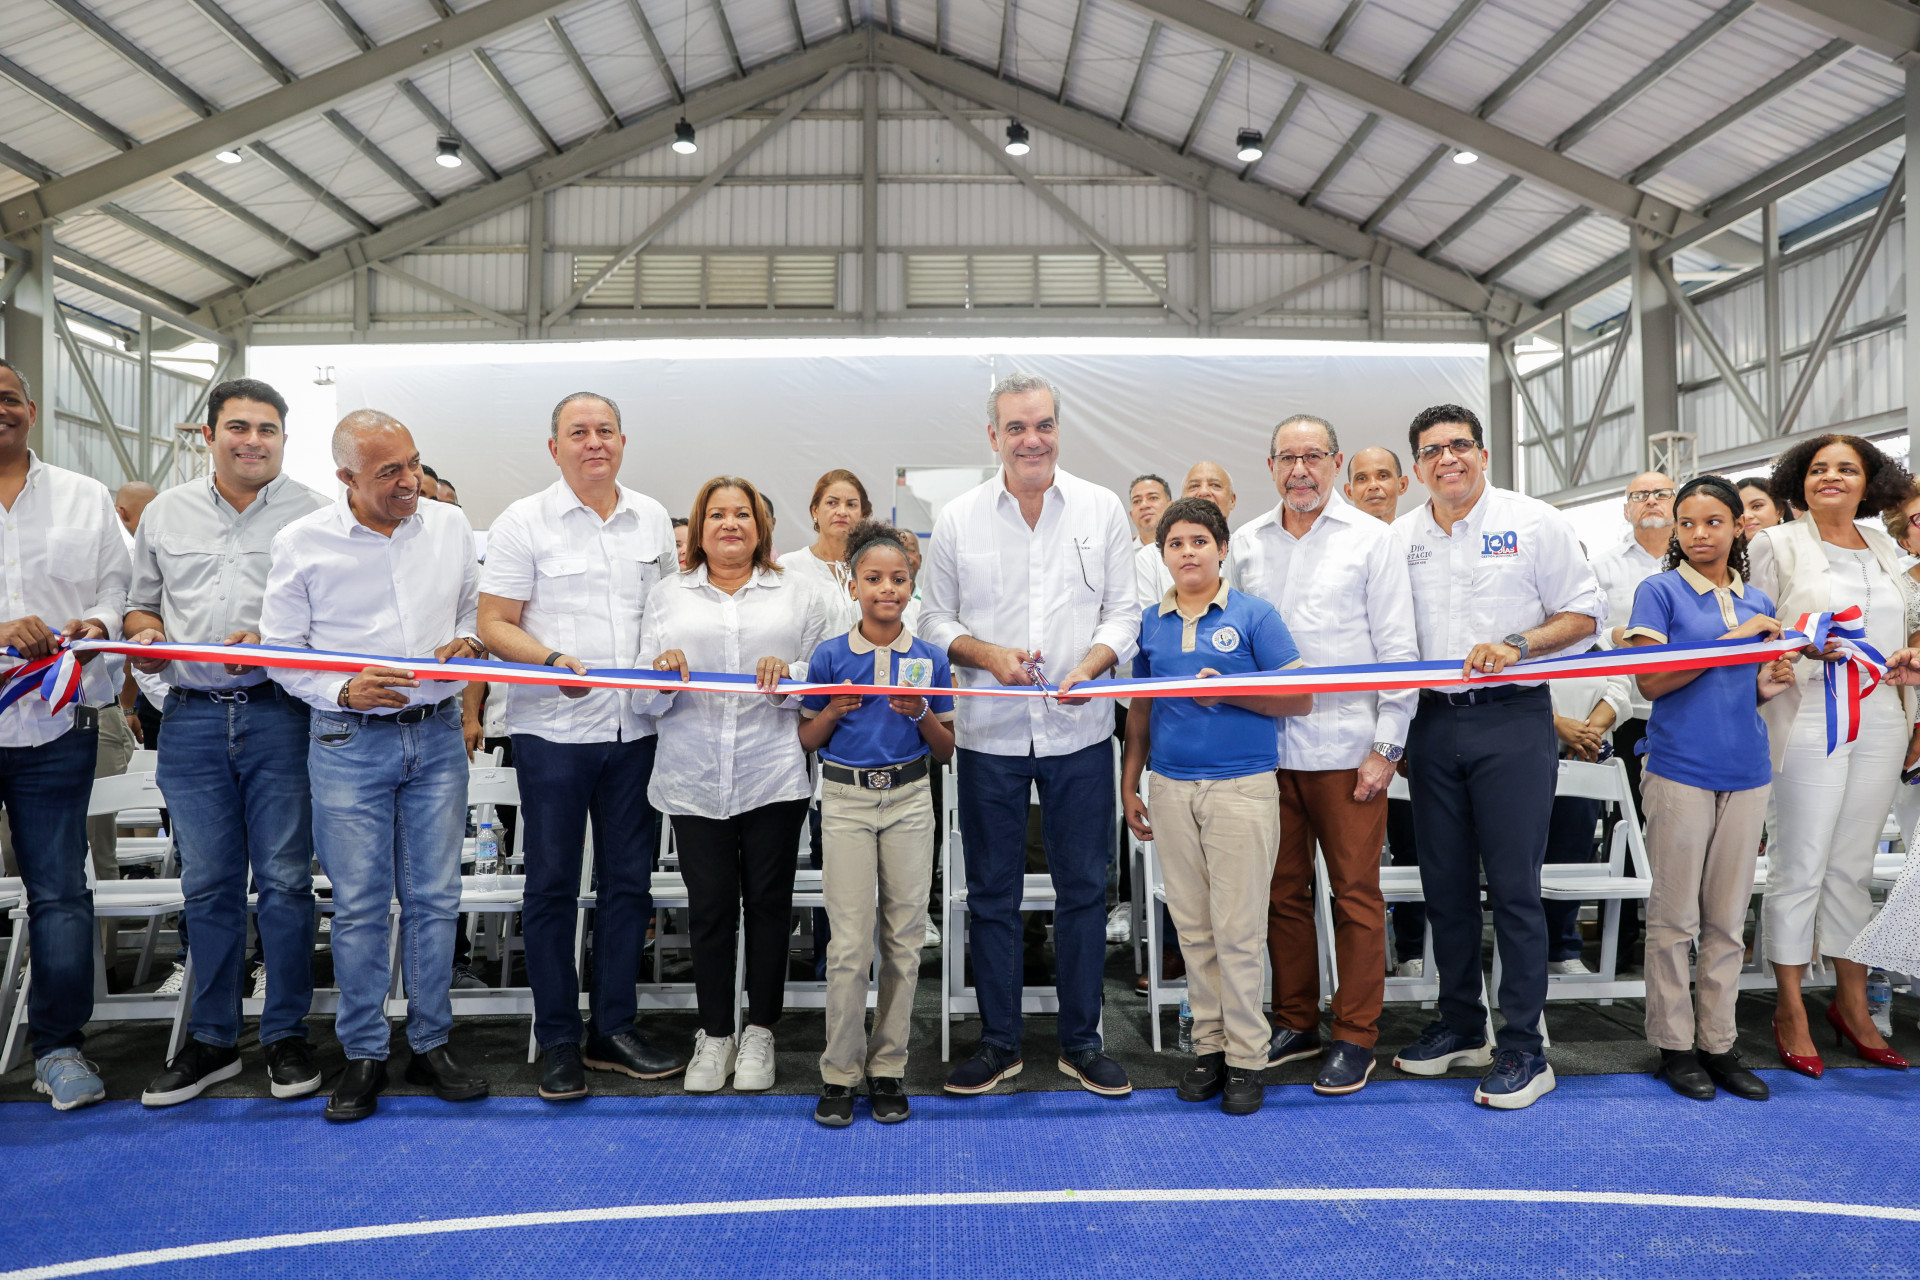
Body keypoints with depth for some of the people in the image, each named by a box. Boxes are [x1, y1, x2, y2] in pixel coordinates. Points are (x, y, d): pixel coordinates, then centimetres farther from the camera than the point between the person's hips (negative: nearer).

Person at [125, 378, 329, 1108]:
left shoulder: (311, 513, 3)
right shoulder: (166, 513, 15)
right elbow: (142, 605, 22)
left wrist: (275, 642, -16)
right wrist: (144, 636, 0)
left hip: (279, 713, -3)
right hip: (193, 718, 3)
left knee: (284, 878, 2)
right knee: (207, 884, 9)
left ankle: (286, 1035, 15)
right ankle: (212, 1039, 22)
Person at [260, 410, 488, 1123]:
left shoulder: (451, 526, 4)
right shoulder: (302, 543, -4)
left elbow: (477, 605, 17)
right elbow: (280, 648, 1)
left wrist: (466, 643, -5)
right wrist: (342, 691, -15)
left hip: (437, 736, 2)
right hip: (349, 744, -2)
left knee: (435, 898, 8)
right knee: (359, 905, 4)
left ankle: (431, 1044, 22)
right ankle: (364, 1056, 19)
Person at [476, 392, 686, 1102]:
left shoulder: (651, 518, 11)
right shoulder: (524, 522, -1)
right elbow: (493, 624, -5)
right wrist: (552, 660, -21)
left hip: (636, 728, 4)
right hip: (553, 730, -4)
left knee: (629, 880, 9)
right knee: (553, 883, 4)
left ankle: (614, 1028, 22)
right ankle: (558, 1039, 16)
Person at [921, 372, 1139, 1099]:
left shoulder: (1102, 509, 4)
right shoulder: (958, 519, 3)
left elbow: (1124, 610, 4)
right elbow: (935, 618, 6)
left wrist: (1090, 666, -14)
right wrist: (988, 654, -12)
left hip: (1079, 730, 0)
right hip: (989, 733, 0)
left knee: (1083, 888, 7)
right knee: (992, 892, 8)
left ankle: (1082, 1040, 23)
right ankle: (997, 1041, 23)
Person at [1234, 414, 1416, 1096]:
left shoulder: (1370, 538, 1)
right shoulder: (1247, 542, 11)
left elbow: (1397, 648, -1)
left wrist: (1387, 745, -7)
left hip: (1346, 746, -3)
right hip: (1268, 745, 4)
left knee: (1356, 893, 2)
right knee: (1282, 891, 10)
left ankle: (1356, 1035, 15)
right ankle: (1295, 1023, 24)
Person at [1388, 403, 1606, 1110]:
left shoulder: (1534, 521, 0)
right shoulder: (1399, 538, 10)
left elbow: (1584, 612, 0)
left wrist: (1516, 645, -17)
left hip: (1511, 718, -4)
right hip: (1433, 722, 4)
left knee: (1513, 886, -4)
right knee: (1445, 884, 11)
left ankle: (1524, 1049, 6)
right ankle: (1461, 1026, 26)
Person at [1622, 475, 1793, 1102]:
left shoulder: (1757, 602, 12)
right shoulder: (1660, 591, -3)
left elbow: (1747, 693, 19)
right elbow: (1652, 681, -11)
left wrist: (1768, 685, -3)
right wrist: (1731, 642, -15)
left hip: (1746, 773, 5)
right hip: (1681, 772, -5)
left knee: (1728, 919, 10)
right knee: (1676, 918, 2)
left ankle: (1719, 1042, 20)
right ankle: (1674, 1043, 13)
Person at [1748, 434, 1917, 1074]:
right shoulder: (1777, 544, 1)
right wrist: (1803, 649, -17)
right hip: (1809, 719, -5)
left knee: (1852, 867, 11)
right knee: (1800, 868, -2)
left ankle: (1852, 1006, 22)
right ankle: (1790, 1010, 9)